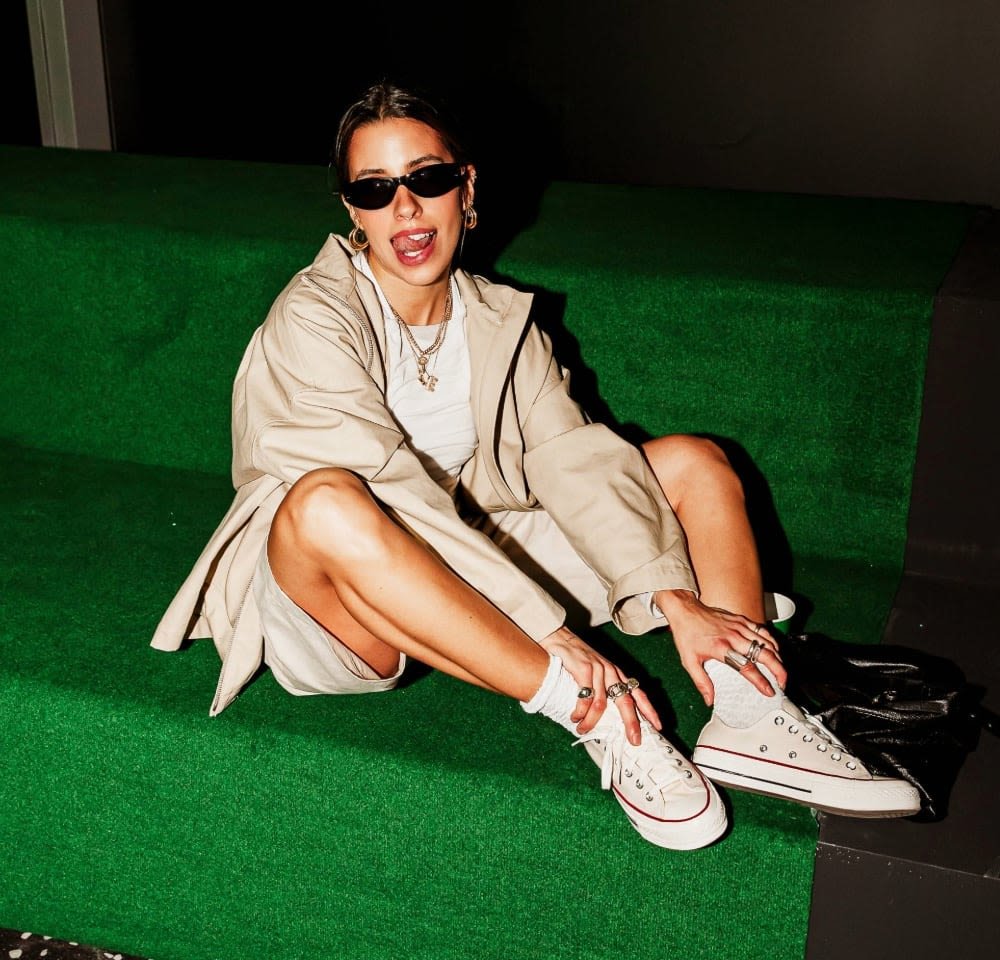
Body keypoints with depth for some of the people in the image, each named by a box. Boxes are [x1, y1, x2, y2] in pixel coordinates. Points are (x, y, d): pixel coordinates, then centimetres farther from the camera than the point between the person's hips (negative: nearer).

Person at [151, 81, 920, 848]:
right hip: (338, 606, -5)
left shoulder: (500, 319, 4)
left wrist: (678, 600, -21)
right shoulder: (313, 321, -15)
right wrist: (551, 638, -33)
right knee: (324, 503, -41)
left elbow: (573, 460, -7)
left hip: (467, 579, 6)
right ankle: (598, 718, -33)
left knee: (694, 463, -2)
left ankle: (750, 719, -22)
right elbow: (395, 499, -27)